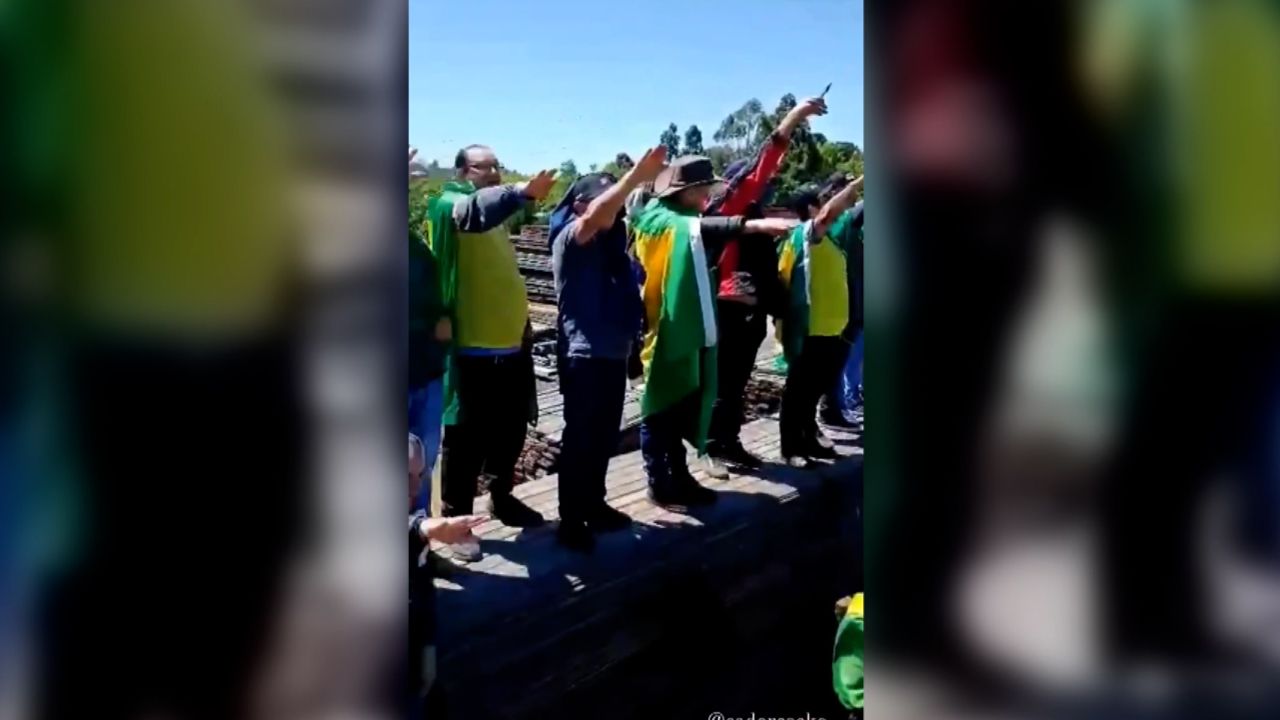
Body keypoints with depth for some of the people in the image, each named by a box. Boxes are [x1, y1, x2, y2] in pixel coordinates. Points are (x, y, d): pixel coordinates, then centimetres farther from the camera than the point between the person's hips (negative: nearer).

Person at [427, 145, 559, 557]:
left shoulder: (496, 210, 16)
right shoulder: (450, 205, -7)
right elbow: (476, 212, -32)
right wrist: (523, 191, -49)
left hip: (511, 342, 8)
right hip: (473, 348, -7)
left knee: (511, 430, 17)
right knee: (468, 439, -1)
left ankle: (502, 498, 35)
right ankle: (455, 520, 12)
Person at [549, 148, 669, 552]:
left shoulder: (608, 242, 15)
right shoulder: (570, 237, -11)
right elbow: (597, 214, -27)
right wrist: (637, 175, -31)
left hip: (613, 353, 8)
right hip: (584, 355, -8)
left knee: (604, 438, 15)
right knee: (580, 439, -1)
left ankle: (594, 506, 29)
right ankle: (570, 521, 8)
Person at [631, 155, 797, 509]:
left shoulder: (688, 221, 14)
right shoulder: (657, 220, -14)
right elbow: (699, 228, -32)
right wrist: (752, 224, -45)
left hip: (686, 330, 9)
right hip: (663, 331, -9)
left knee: (681, 407, 15)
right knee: (661, 408, 1)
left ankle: (678, 477, 25)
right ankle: (659, 484, 10)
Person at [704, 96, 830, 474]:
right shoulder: (724, 209, -9)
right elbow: (755, 173, -16)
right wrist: (788, 122, -20)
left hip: (752, 311, 8)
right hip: (730, 310, -8)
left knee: (738, 383, 14)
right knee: (723, 383, -1)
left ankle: (731, 443, 23)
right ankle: (714, 448, 7)